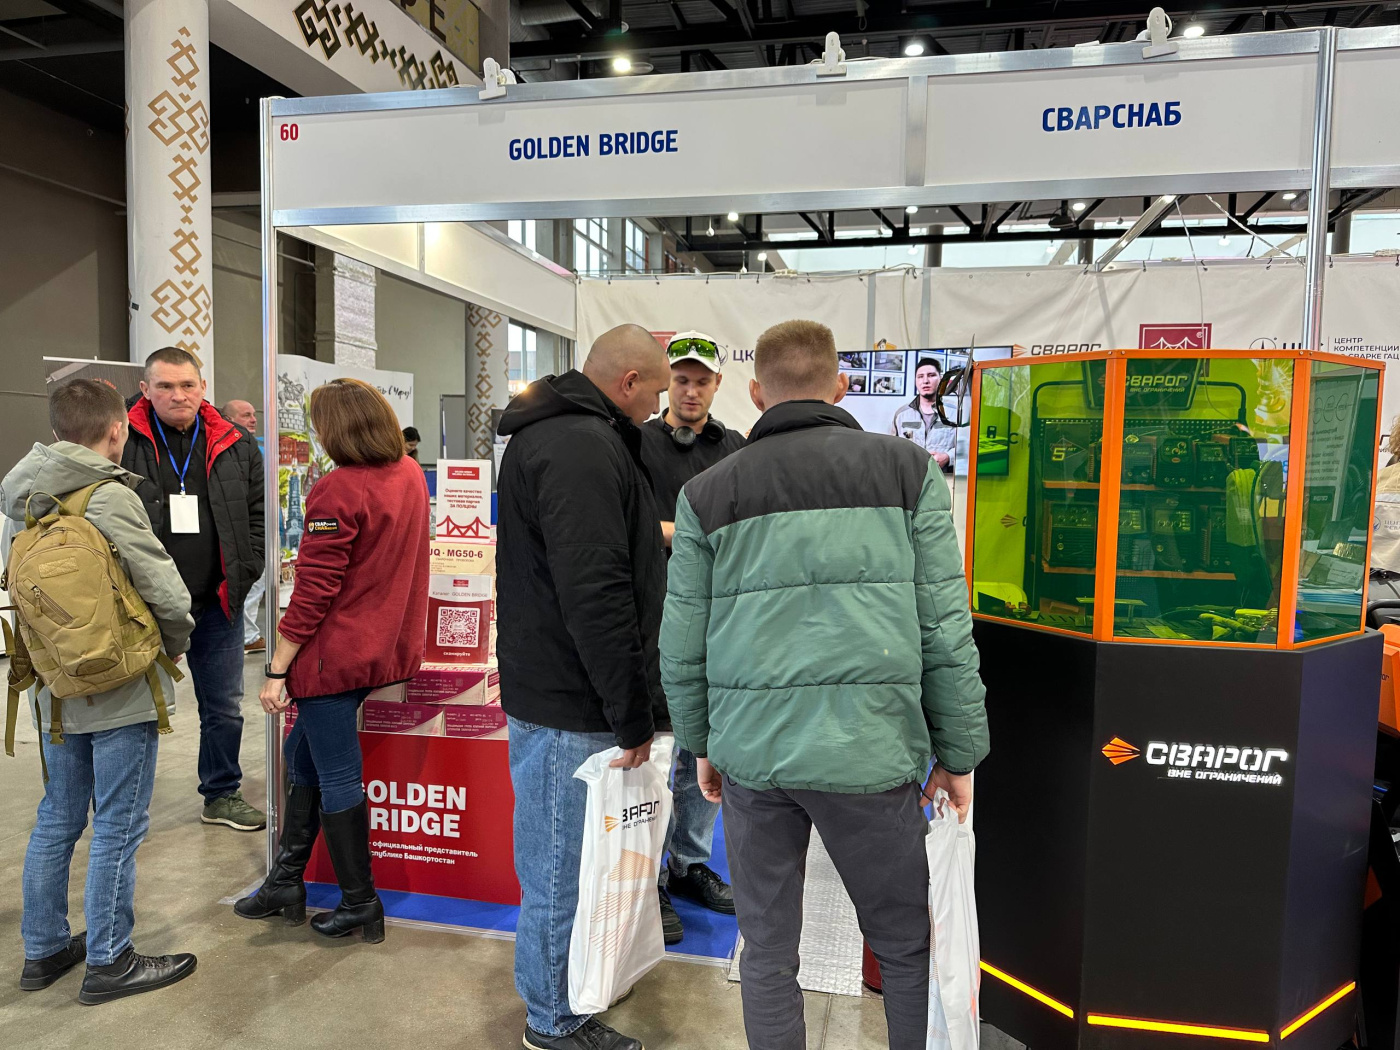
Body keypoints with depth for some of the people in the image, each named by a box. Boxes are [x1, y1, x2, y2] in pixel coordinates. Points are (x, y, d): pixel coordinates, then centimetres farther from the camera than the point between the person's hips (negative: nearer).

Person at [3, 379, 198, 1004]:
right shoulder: (110, 498, -18)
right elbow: (166, 593, -19)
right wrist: (174, 643, 0)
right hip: (122, 692, -7)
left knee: (56, 820, 19)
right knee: (117, 828, 4)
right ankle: (108, 963, 15)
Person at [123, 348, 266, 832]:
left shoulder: (235, 445, 3)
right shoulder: (121, 442, -6)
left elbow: (257, 514, 7)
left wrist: (241, 577, -3)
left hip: (216, 604, 3)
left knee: (224, 708, 14)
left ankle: (222, 795, 32)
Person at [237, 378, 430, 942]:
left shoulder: (338, 491, -19)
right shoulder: (411, 475, 5)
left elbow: (313, 592, -19)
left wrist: (277, 669, -14)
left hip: (336, 656, -9)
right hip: (388, 646, 9)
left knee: (336, 778, 6)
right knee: (303, 753, 22)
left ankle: (360, 904, 20)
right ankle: (286, 882, 33)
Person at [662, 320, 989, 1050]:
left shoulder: (707, 494, 5)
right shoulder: (907, 472, 2)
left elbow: (682, 643, 5)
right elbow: (945, 628, -1)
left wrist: (701, 744, 19)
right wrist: (958, 751, 8)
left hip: (750, 750, 2)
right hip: (869, 749, -1)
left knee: (767, 950, 15)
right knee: (904, 944, 17)